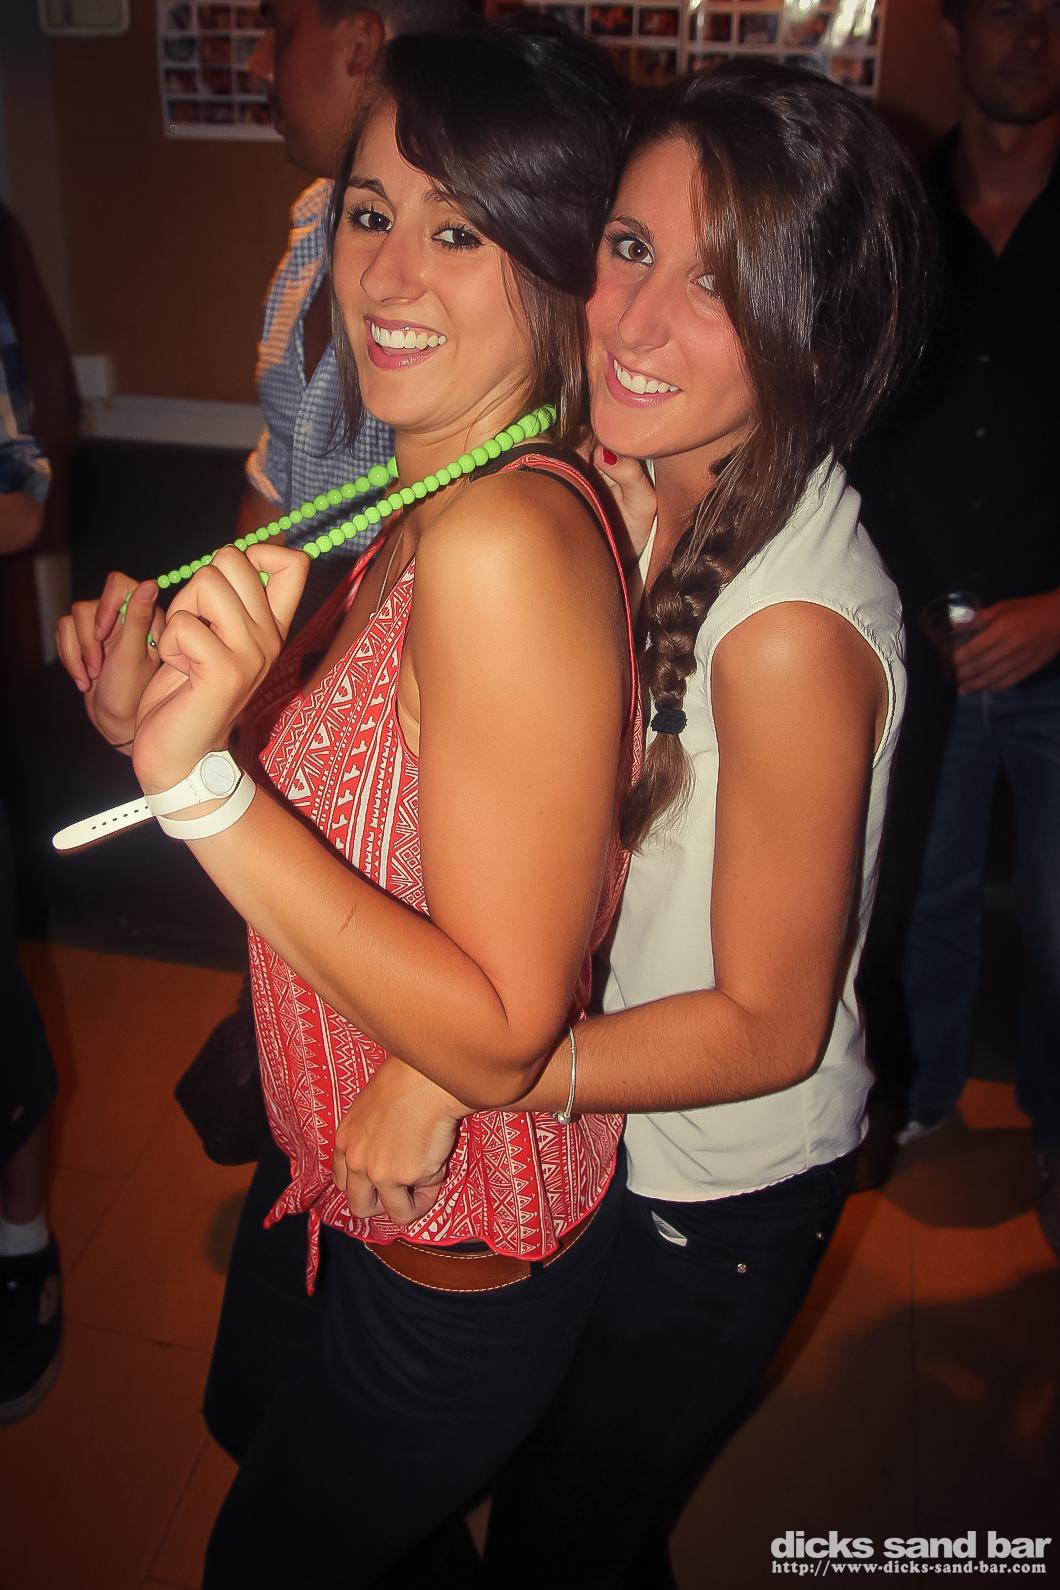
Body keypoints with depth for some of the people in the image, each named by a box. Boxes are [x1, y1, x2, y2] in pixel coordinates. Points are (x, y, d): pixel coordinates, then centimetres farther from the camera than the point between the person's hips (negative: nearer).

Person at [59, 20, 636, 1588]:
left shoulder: (508, 539, -33)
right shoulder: (428, 507, -4)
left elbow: (500, 1031, -31)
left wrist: (208, 788, -37)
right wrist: (174, 723, -5)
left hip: (458, 1268, -8)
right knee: (251, 1410, 36)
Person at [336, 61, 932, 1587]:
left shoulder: (794, 630, -34)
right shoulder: (653, 498, -9)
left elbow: (767, 1027, -24)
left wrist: (454, 1072, -24)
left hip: (718, 1202, -7)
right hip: (605, 1137, 7)